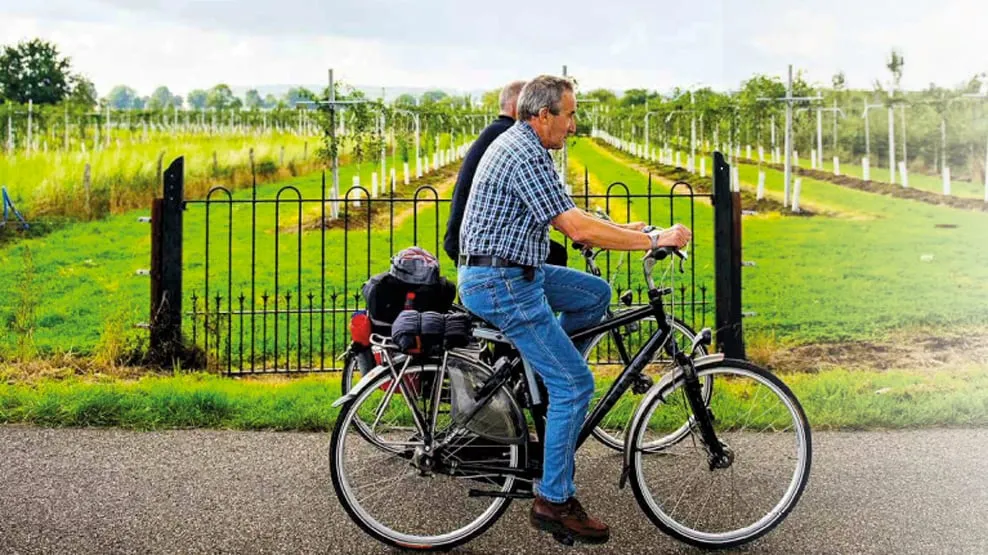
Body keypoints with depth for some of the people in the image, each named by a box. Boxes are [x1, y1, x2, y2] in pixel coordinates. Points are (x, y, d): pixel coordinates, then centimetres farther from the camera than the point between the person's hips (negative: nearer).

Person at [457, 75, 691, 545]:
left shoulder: (517, 143, 14)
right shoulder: (526, 155, -19)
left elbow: (566, 216, 22)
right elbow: (578, 229, -25)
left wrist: (624, 230, 16)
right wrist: (654, 239, -17)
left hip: (512, 272, 10)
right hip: (500, 284, -10)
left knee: (595, 293, 19)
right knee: (576, 383, -7)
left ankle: (545, 379, 20)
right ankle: (553, 502, 0)